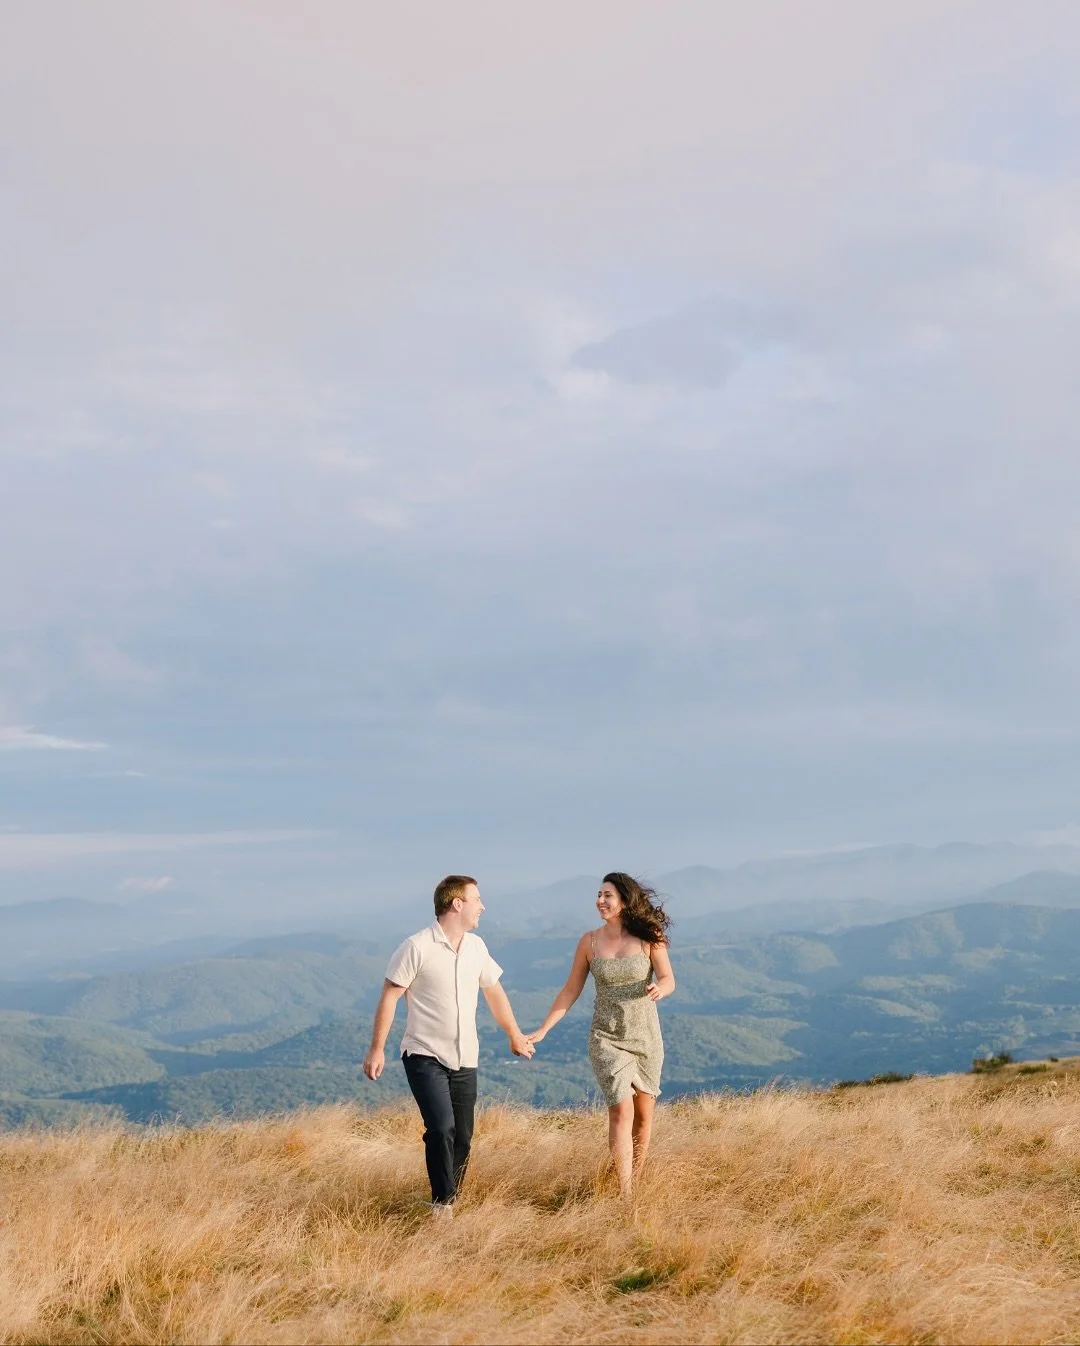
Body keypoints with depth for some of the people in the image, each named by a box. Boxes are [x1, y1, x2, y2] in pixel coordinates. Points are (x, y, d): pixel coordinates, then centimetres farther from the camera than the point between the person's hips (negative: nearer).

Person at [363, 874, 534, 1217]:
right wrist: (377, 1049, -10)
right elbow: (389, 997, -9)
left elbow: (494, 992, 20)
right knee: (442, 1128, -19)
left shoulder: (476, 946, 7)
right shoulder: (417, 947, -12)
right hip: (425, 1056, -6)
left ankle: (450, 1200, 21)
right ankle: (442, 1202, -7)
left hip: (464, 1060, 6)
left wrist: (515, 1035, 28)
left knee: (462, 1138, 6)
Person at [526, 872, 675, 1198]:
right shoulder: (590, 941, -2)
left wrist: (658, 989, -31)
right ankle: (625, 1196, -16)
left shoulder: (648, 938, -5)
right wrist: (542, 1030, 1)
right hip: (607, 1037, -1)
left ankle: (636, 1185, 25)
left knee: (643, 1115, 9)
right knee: (621, 1111, -14)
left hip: (646, 1036, 1)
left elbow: (668, 980, -6)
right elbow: (570, 991, 5)